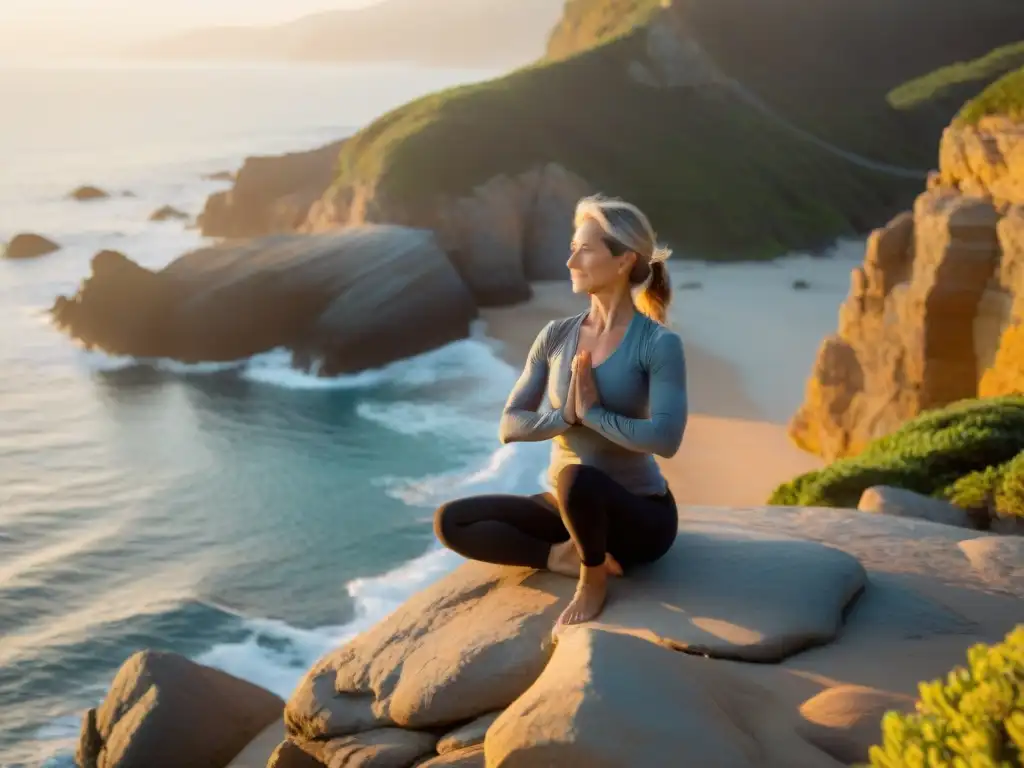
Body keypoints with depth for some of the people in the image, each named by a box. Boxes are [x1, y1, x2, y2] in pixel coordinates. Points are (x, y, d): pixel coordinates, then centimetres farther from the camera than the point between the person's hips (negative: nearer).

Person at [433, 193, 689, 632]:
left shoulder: (659, 343, -14)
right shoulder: (556, 336, 1)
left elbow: (666, 439, -27)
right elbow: (509, 427, -1)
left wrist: (593, 413, -19)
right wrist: (566, 415, -18)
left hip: (639, 515, -5)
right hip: (568, 505, 5)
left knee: (575, 477, -39)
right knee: (451, 521, -9)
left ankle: (593, 576, -11)